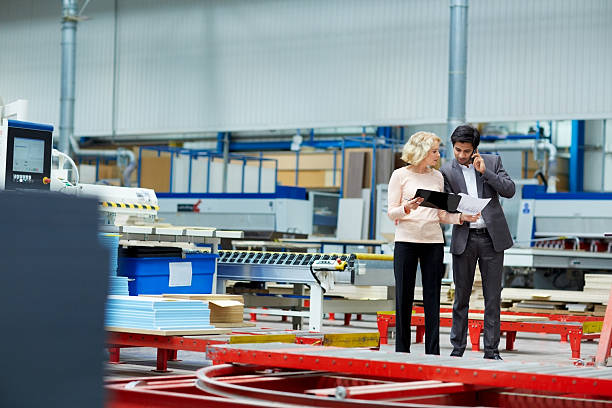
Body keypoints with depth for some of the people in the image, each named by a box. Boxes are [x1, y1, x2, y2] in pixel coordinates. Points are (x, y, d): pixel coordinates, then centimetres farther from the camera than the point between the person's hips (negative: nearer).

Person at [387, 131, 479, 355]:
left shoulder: (437, 177, 12)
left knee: (432, 297, 1)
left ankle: (433, 352, 4)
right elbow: (391, 212, -1)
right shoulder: (400, 175, 1)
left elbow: (441, 214, 13)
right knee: (404, 297, 0)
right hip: (406, 239, -3)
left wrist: (460, 217, -4)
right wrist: (407, 208, -21)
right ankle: (402, 351, 9)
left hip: (433, 240, 3)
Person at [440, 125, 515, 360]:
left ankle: (491, 350, 7)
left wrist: (485, 171, -10)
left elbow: (509, 190, -2)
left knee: (493, 297, 2)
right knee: (461, 297, 4)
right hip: (464, 238, 0)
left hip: (492, 237, 0)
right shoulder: (447, 171, 3)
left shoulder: (492, 162, 5)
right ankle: (457, 349, 12)